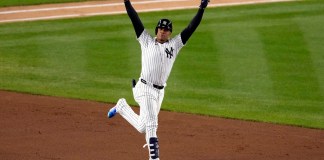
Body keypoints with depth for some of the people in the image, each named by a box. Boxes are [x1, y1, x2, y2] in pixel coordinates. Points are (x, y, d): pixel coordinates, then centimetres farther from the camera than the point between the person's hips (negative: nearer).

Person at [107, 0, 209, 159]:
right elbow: (135, 20, 2)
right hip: (145, 89, -5)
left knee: (142, 127, 14)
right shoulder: (147, 41, 6)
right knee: (151, 125, -15)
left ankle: (122, 107, 38)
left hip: (159, 92, 5)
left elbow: (190, 28, 7)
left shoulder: (174, 45, 12)